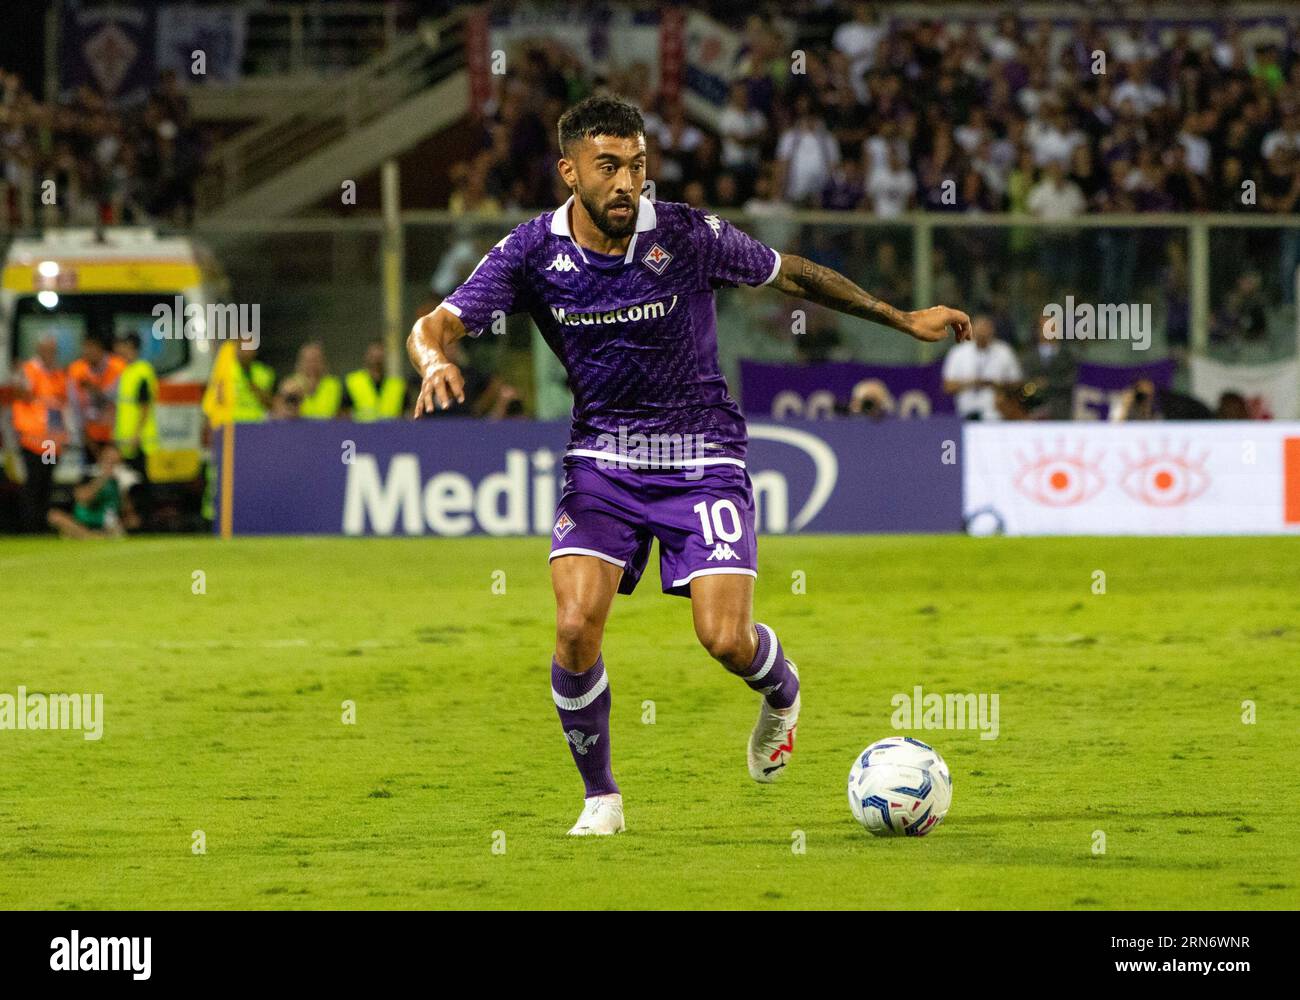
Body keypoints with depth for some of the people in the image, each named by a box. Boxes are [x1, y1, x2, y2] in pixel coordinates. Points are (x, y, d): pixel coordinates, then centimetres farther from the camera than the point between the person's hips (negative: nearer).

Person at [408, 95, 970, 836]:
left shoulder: (687, 236, -13)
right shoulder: (533, 252, -10)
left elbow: (791, 274, 2)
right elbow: (435, 326, -14)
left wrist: (904, 319, 7)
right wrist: (436, 362, -40)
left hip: (702, 454, -1)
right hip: (603, 455, 1)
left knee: (726, 639, -13)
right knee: (576, 627, -18)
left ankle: (782, 693, 26)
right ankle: (601, 798, 4)